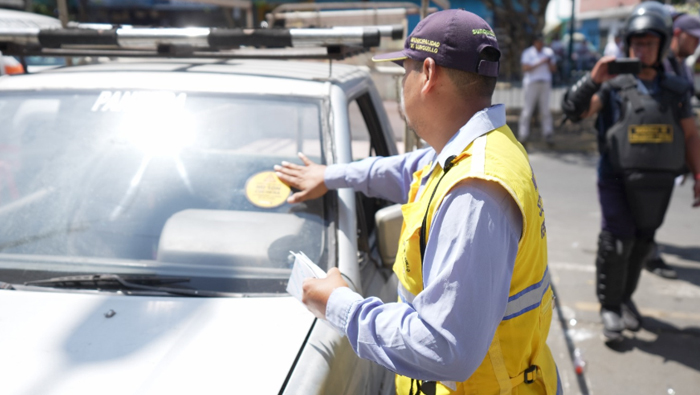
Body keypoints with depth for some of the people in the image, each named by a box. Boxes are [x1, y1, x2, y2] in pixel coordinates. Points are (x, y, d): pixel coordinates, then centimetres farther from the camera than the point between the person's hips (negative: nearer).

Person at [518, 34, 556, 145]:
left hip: (545, 83, 3)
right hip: (531, 84, -3)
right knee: (527, 109, -5)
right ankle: (523, 134, -1)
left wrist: (549, 63, -9)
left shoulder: (549, 52, 14)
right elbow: (525, 68, -10)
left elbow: (554, 69, 12)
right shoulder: (527, 53, 3)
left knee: (545, 109, -2)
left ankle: (547, 134, 1)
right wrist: (540, 63, -14)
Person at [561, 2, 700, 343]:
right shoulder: (613, 86, -3)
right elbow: (574, 111, -11)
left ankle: (626, 297, 31)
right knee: (616, 242, -6)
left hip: (658, 183, 3)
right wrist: (593, 80, -25)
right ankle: (609, 307, 9)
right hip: (618, 180, -3)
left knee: (642, 244, 12)